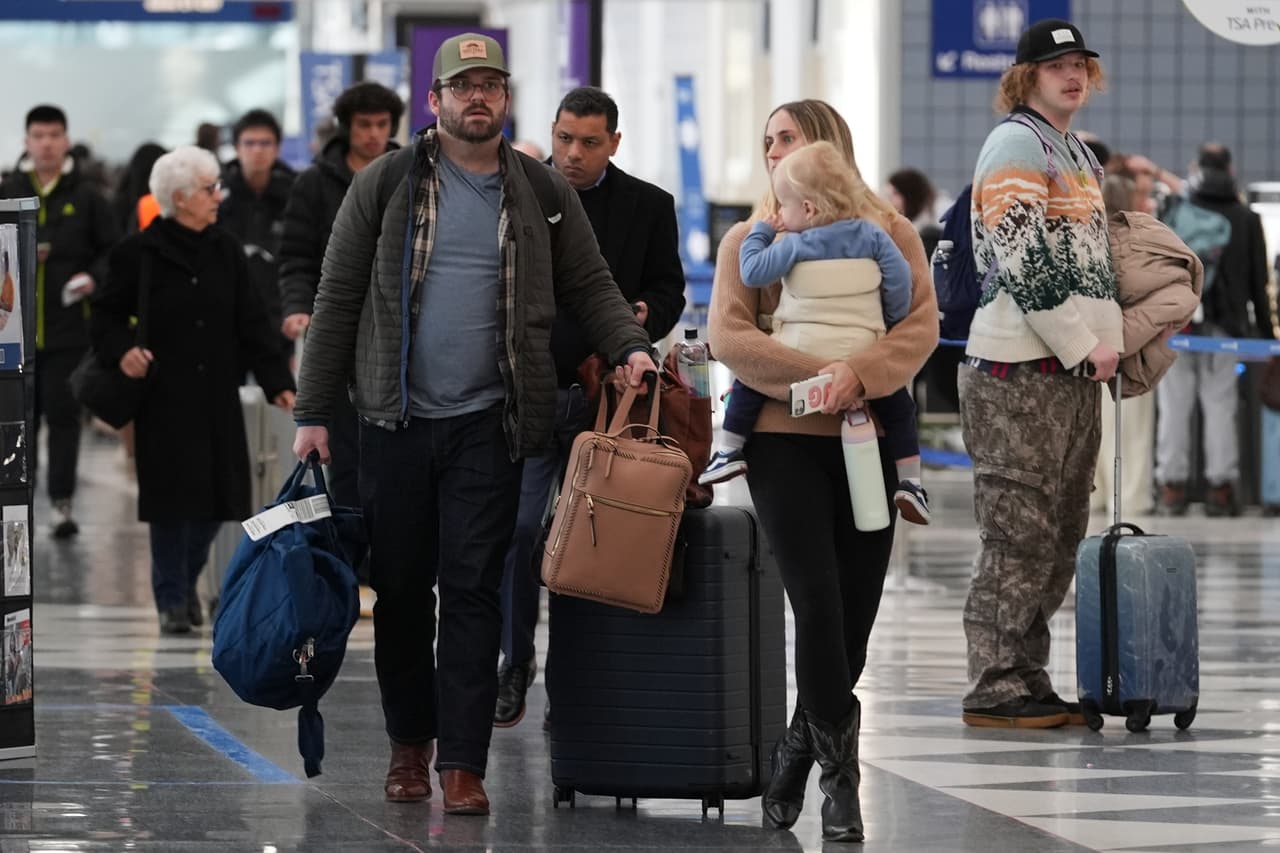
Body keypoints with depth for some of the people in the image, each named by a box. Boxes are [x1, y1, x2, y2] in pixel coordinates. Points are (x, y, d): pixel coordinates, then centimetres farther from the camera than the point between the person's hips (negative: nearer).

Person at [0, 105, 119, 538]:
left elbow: (114, 251, 5)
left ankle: (62, 503, -2)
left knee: (63, 415, -4)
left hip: (69, 326, -2)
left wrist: (94, 277, -13)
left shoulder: (86, 198, 3)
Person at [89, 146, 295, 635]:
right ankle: (172, 600, 9)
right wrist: (121, 350, -19)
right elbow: (107, 313, 1)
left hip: (217, 397, 4)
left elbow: (251, 323, 8)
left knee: (218, 497, 5)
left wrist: (277, 381, 2)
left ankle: (187, 578, 30)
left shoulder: (225, 251, 8)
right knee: (172, 495, -2)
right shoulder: (139, 253, -5)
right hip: (163, 397, -4)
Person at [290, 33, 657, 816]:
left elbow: (590, 286, 11)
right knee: (401, 588, 7)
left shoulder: (543, 193, 8)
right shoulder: (384, 185, 4)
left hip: (489, 421, 0)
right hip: (396, 420, 1)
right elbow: (338, 301, 5)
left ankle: (463, 762, -4)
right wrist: (314, 413, 1)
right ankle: (410, 744, 22)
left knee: (473, 590, -5)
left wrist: (630, 347, -9)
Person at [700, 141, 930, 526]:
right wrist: (890, 320, 14)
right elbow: (900, 278, 0)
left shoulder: (795, 245, -5)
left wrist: (761, 231, 10)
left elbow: (753, 272, -5)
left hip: (798, 354, -2)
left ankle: (730, 450, 15)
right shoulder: (871, 234, 3)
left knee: (748, 380, 19)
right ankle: (909, 481, 8)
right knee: (897, 402, 17)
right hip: (861, 360, 2)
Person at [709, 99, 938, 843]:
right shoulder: (750, 239, 9)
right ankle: (840, 775, -9)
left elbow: (923, 324, -3)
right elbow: (727, 334, -4)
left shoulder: (891, 234, 9)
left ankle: (796, 757, 19)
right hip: (784, 438, -1)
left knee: (856, 612, 2)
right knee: (819, 601, -14)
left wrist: (860, 374, -20)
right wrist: (817, 374, -17)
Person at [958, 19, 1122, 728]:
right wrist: (1083, 348, -14)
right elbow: (1023, 260, -18)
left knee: (1060, 536, 10)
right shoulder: (1016, 144, -9)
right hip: (1018, 374, -9)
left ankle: (1026, 681, 15)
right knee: (1021, 533, -8)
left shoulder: (1076, 152, 21)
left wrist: (1105, 342, 14)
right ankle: (995, 689, -5)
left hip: (1072, 370, 10)